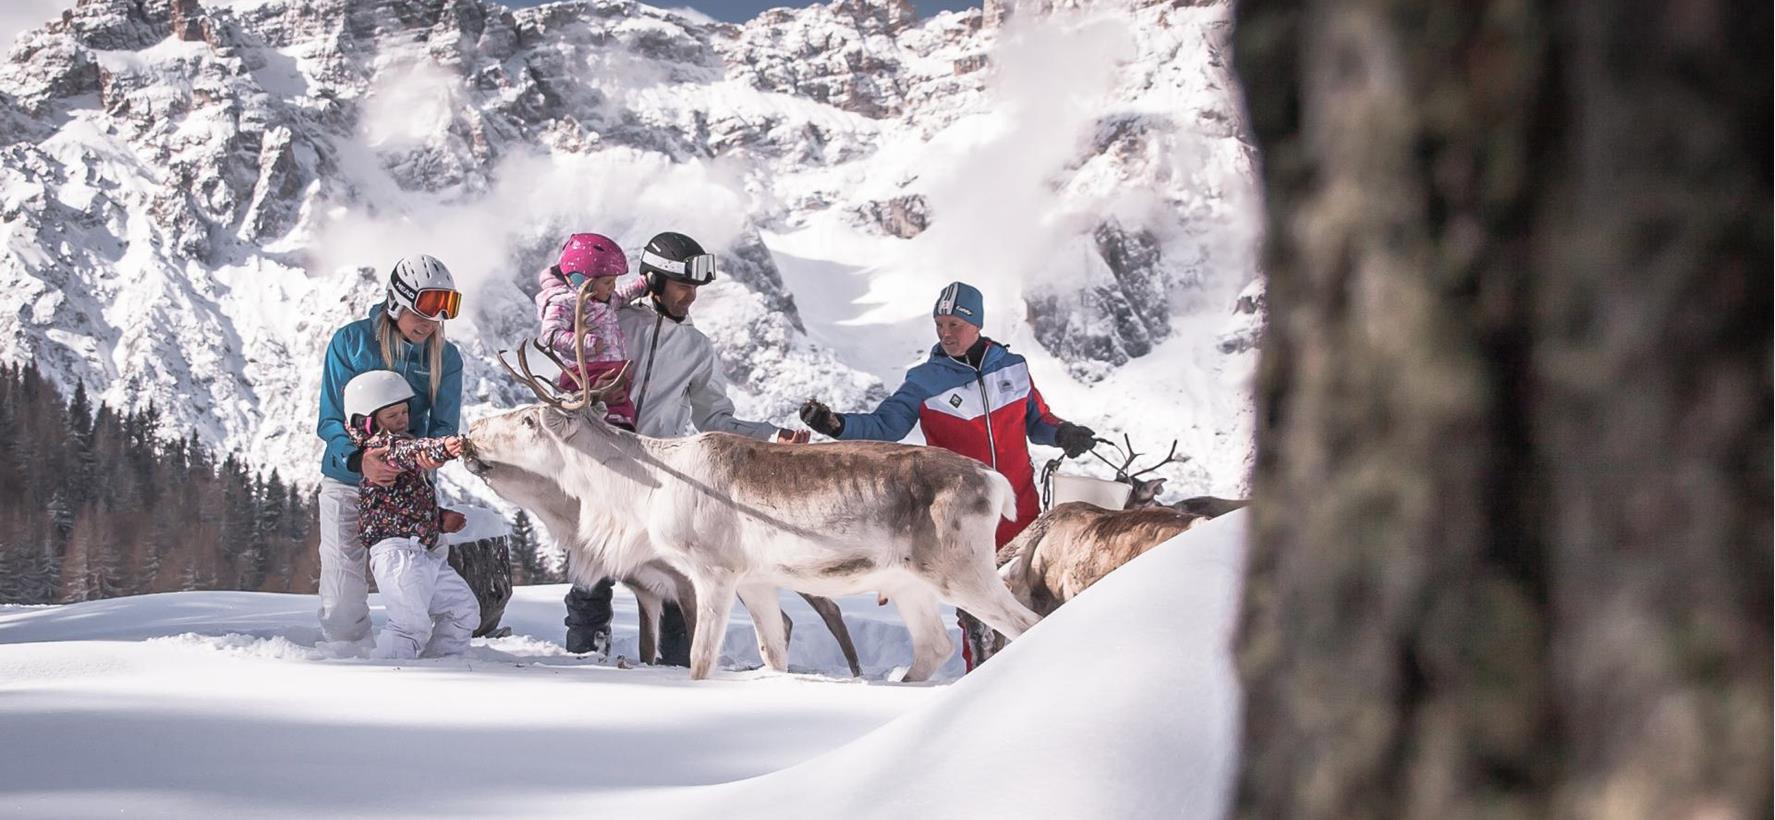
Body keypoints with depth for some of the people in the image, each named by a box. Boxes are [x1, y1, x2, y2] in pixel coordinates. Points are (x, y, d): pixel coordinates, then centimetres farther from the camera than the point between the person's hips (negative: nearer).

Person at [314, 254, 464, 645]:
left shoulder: (446, 358, 2)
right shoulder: (350, 342, -6)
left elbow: (444, 424, -3)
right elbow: (331, 419, -7)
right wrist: (358, 459, -27)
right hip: (347, 480, -2)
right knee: (344, 601, -6)